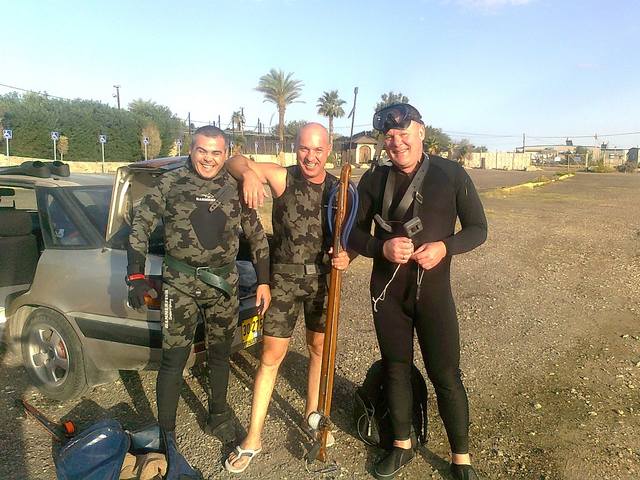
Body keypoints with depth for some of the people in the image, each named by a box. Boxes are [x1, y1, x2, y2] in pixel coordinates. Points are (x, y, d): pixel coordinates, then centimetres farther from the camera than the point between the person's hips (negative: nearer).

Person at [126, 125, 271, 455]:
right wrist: (136, 276, -6)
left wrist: (263, 281, 5)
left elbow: (257, 236, 9)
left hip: (224, 284, 3)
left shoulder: (236, 187, 3)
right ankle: (166, 433, 18)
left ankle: (218, 416, 36)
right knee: (174, 359, 1)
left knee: (220, 354, 16)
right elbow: (140, 225, 0)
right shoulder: (171, 183, -3)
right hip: (180, 284, -3)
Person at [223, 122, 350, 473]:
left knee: (319, 349, 16)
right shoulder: (283, 178, -8)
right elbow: (235, 162, -13)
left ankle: (311, 415, 38)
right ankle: (253, 439, 17)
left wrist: (347, 256, -17)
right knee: (271, 357, 2)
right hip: (284, 277, -3)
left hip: (323, 277, 3)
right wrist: (248, 171, -36)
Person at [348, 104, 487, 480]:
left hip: (433, 290, -2)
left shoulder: (452, 174, -4)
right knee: (396, 369, 14)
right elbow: (355, 232, 3)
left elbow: (478, 229, 0)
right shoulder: (374, 179, 1)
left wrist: (445, 247, -19)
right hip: (387, 291, 2)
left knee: (446, 375, 4)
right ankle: (402, 445, 35)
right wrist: (382, 247, -18)